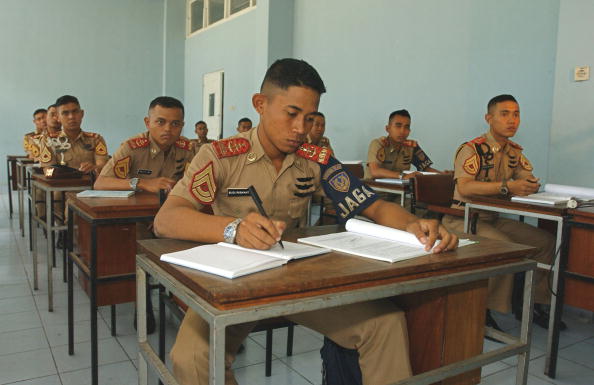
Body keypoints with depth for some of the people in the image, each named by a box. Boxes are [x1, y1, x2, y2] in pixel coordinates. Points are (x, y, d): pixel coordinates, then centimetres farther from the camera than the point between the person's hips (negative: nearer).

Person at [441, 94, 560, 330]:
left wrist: (530, 186, -14)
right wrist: (507, 187, -36)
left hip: (493, 219, 8)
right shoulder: (472, 149, -14)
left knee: (545, 241, -4)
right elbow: (464, 187, -28)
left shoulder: (514, 152, 11)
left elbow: (528, 180, 12)